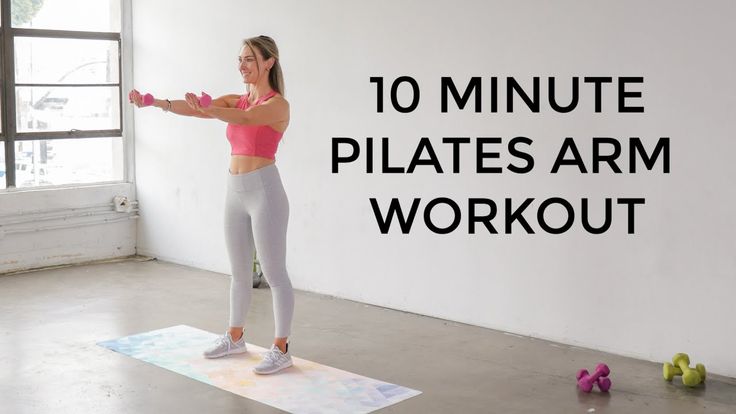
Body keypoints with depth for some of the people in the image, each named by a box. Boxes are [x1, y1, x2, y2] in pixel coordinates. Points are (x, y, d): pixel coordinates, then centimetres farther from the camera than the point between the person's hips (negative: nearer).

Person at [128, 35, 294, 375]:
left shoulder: (277, 104, -10)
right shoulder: (235, 100, 11)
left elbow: (244, 118, -30)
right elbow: (193, 109, -4)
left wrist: (209, 110, -48)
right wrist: (156, 103, -21)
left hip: (264, 192, -8)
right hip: (236, 193, 8)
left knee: (274, 274, -1)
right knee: (239, 271, 17)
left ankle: (281, 350, 7)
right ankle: (235, 337, 31)